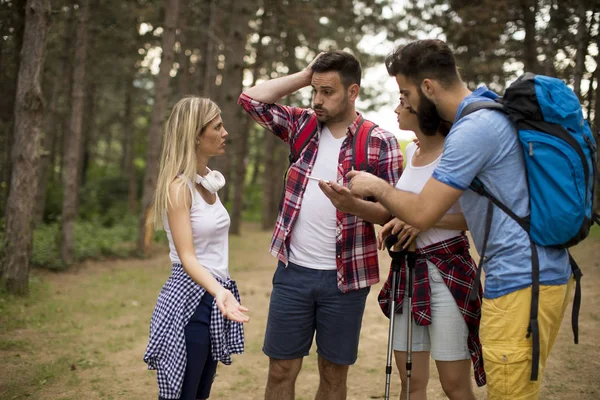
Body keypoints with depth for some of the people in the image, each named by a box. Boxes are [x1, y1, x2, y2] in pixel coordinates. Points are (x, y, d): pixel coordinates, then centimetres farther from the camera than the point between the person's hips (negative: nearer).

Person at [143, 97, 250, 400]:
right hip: (189, 299, -8)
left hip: (214, 294, 8)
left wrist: (222, 292, 15)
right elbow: (187, 257, -24)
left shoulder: (211, 180, 8)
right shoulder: (178, 187, -17)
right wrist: (220, 291, -40)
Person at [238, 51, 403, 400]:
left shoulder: (381, 142, -6)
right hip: (293, 271, 3)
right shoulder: (304, 124, 6)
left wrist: (352, 204, -25)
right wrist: (304, 76, -1)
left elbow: (393, 212, -6)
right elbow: (251, 99, 3)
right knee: (281, 371, 9)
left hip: (345, 277, -2)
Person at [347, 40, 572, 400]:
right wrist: (410, 222, 9)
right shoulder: (494, 111, 13)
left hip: (520, 282, -10)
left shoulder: (472, 129, -19)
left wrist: (376, 186, 1)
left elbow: (422, 213, -17)